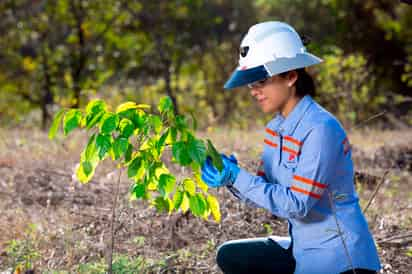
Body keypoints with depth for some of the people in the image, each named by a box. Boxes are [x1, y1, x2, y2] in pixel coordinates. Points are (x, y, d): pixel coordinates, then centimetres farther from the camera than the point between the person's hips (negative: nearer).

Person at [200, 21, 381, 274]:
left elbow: (297, 204, -23)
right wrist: (229, 174, -12)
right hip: (303, 249, 9)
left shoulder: (320, 129, -21)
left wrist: (237, 178, -23)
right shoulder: (276, 127, 6)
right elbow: (265, 193, 6)